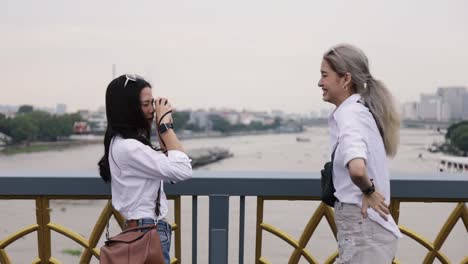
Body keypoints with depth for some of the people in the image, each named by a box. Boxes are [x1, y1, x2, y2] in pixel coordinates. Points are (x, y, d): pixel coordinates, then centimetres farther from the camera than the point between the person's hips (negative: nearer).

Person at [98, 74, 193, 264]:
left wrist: (162, 127, 9)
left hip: (142, 230, 10)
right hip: (148, 233, -10)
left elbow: (165, 164, 21)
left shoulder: (127, 143, 10)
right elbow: (183, 171, -24)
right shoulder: (127, 147, -21)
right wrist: (166, 125, -16)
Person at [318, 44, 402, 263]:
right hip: (365, 229, 9)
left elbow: (357, 168, -36)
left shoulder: (349, 114, -18)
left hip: (362, 231, -9)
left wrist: (368, 191, -18)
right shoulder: (359, 110, 10)